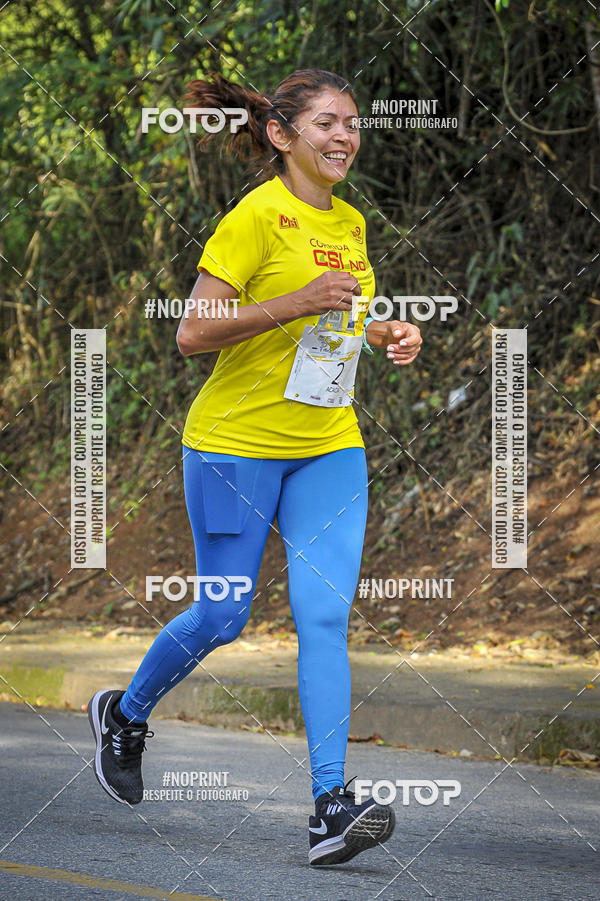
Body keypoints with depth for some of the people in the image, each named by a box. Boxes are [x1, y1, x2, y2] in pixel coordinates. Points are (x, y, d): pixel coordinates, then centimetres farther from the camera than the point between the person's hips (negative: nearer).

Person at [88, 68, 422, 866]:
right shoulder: (257, 216, -13)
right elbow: (193, 334, -17)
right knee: (223, 615, 3)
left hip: (330, 448, 5)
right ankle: (124, 715, 32)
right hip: (237, 441, -5)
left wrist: (390, 334, 5)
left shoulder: (350, 224, 10)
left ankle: (331, 807, -15)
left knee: (325, 614, -9)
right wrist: (297, 301, -26)